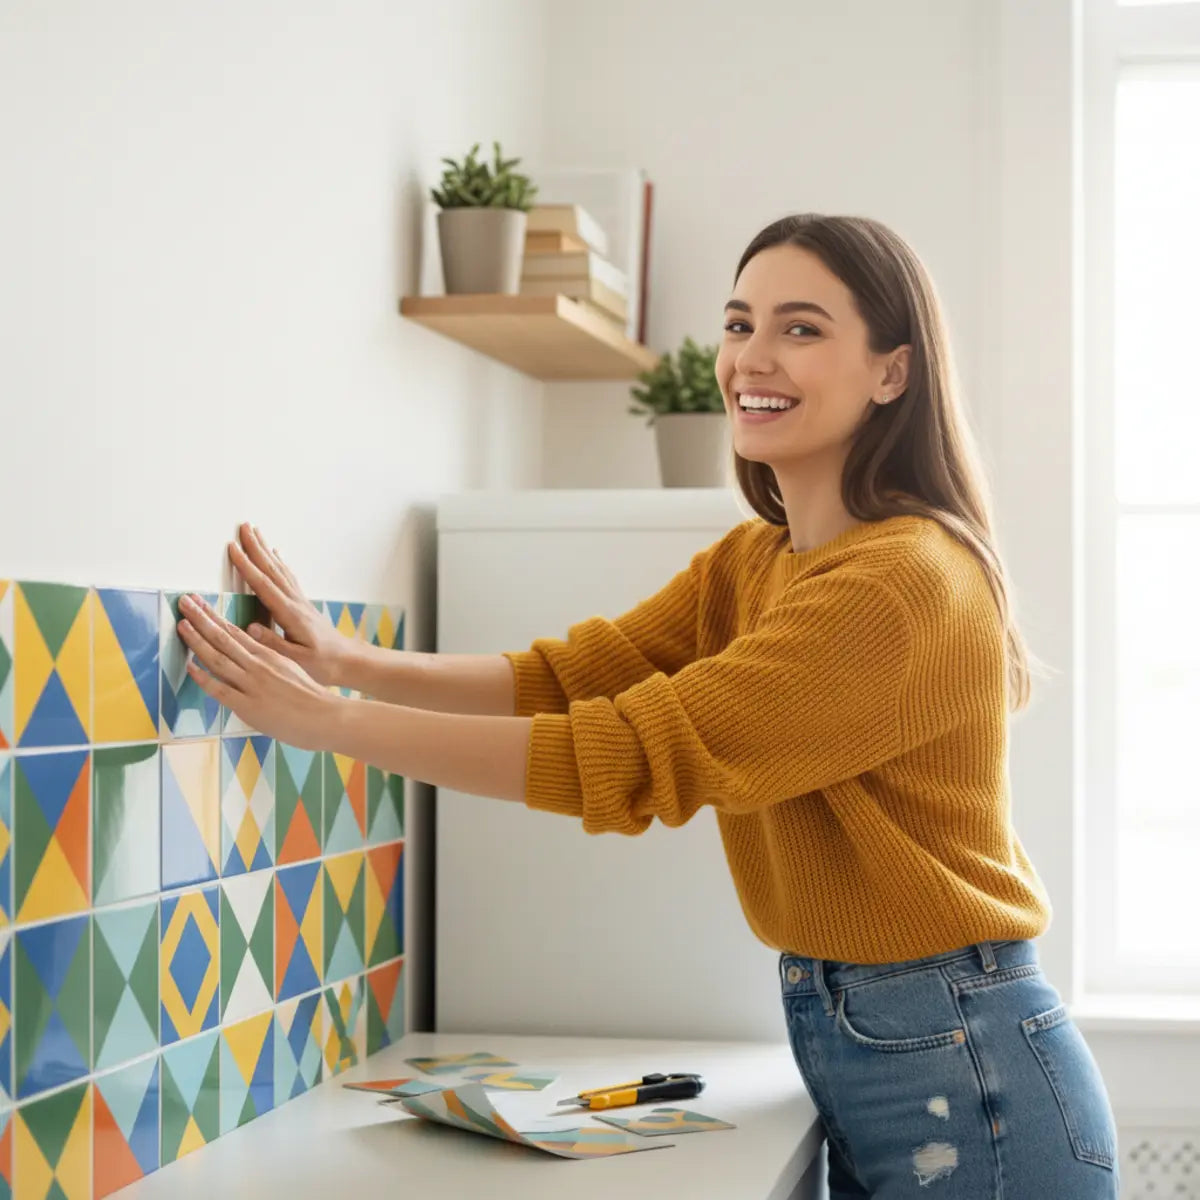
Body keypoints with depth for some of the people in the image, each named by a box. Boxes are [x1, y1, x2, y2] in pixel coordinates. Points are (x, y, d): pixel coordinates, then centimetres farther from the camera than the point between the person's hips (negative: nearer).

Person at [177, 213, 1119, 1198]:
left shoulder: (909, 580, -21)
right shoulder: (750, 562, 9)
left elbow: (629, 758, -25)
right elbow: (569, 676, -1)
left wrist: (329, 721, -22)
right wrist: (345, 662, -16)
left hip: (958, 1070, -7)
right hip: (837, 1043, 7)